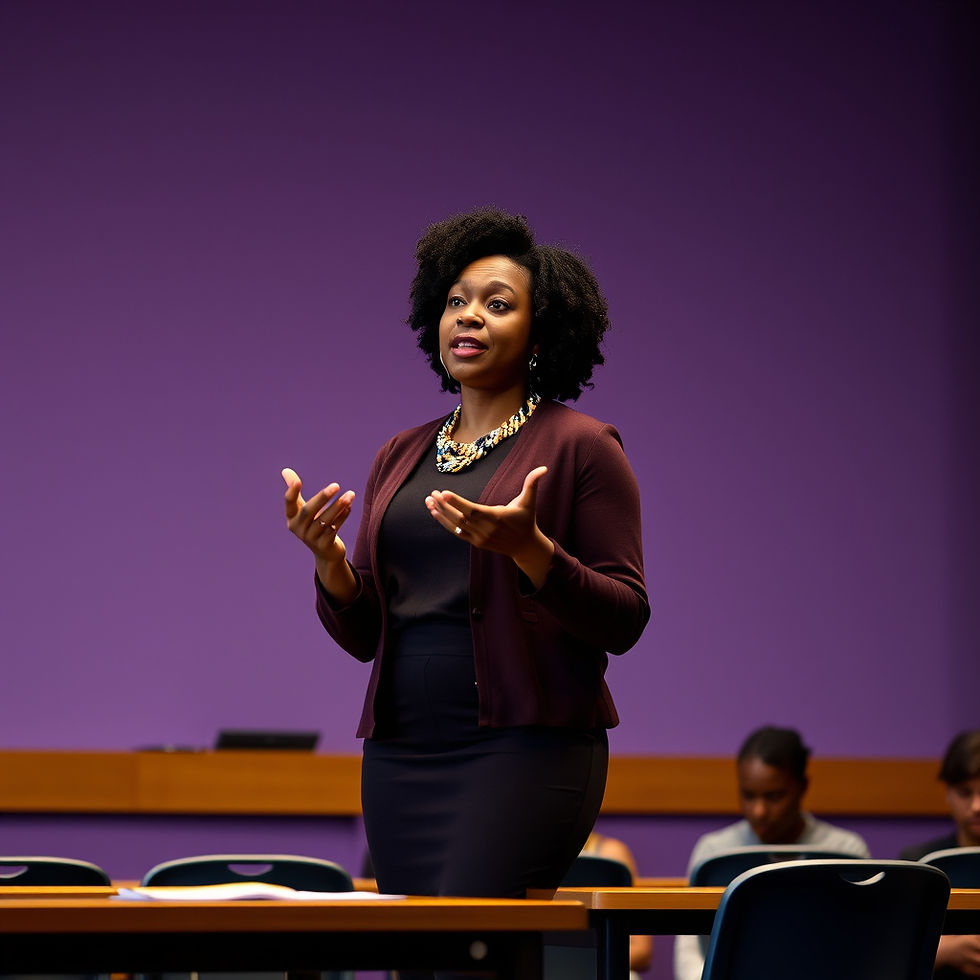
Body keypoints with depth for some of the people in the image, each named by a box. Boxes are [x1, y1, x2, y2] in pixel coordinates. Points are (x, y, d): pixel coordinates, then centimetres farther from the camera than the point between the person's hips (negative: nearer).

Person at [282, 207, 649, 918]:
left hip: (525, 746, -6)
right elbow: (362, 634, 18)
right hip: (401, 754, 6)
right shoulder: (401, 457, 17)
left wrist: (528, 549, -20)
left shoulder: (581, 447, 1)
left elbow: (625, 619, -5)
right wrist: (329, 561, -3)